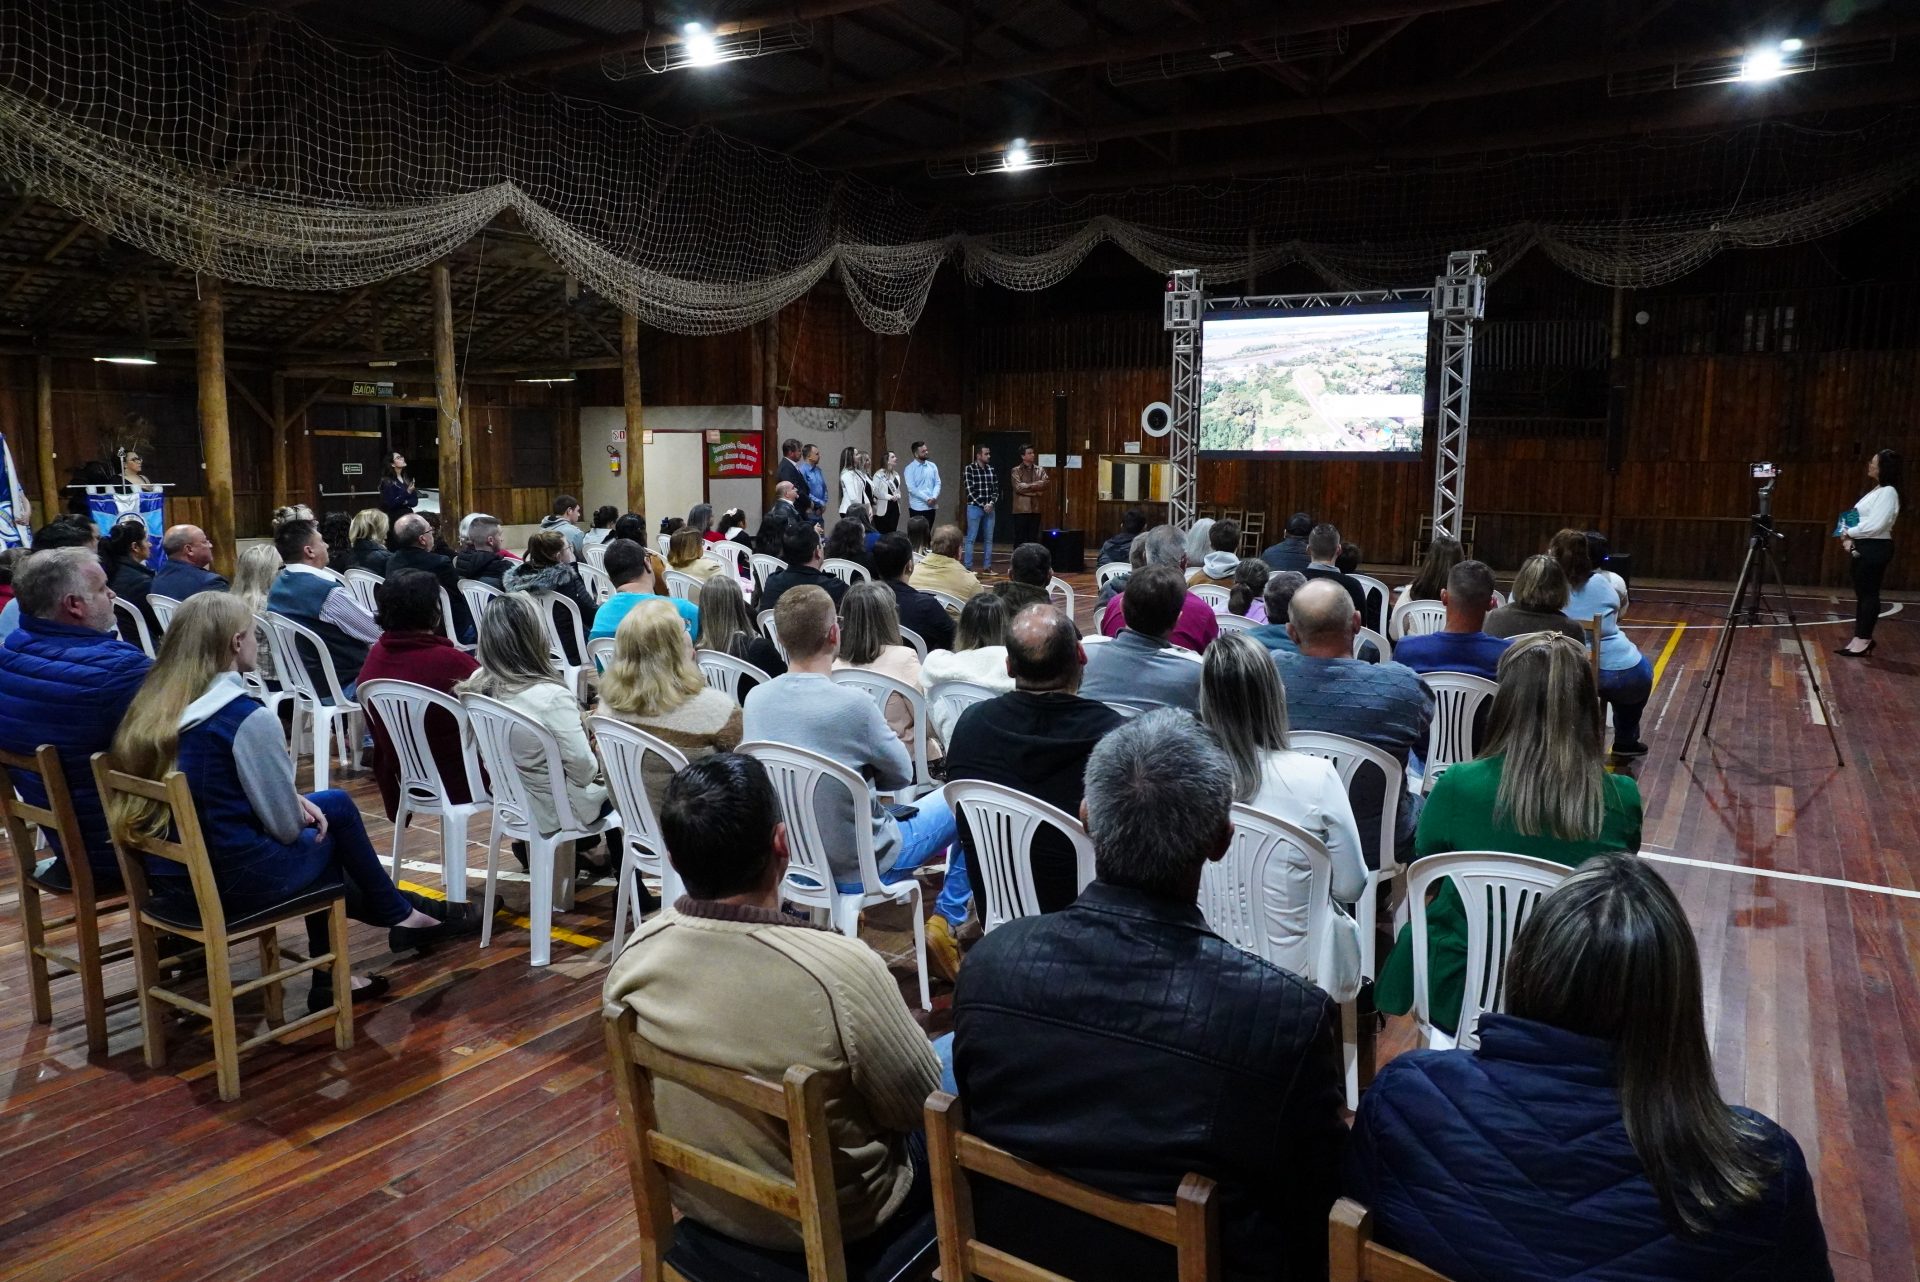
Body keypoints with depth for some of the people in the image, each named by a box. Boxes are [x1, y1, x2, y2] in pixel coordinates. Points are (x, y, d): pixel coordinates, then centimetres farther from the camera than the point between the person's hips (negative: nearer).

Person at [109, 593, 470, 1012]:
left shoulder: (151, 706, 3)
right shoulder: (248, 717, -20)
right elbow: (286, 827, -14)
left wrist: (295, 801, 8)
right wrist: (301, 809, 8)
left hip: (168, 876, 7)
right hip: (233, 881, -7)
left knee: (333, 803, 22)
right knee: (334, 815, 19)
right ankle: (401, 914, 35)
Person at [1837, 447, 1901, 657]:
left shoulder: (1888, 492, -14)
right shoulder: (1876, 491, 16)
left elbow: (1876, 525, -22)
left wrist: (1849, 532, -11)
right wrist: (1849, 539, 1)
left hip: (1875, 549, -10)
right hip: (1862, 547, 10)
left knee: (1869, 594, -4)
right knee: (1862, 594, 11)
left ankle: (1864, 640, 0)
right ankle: (1861, 638, 16)